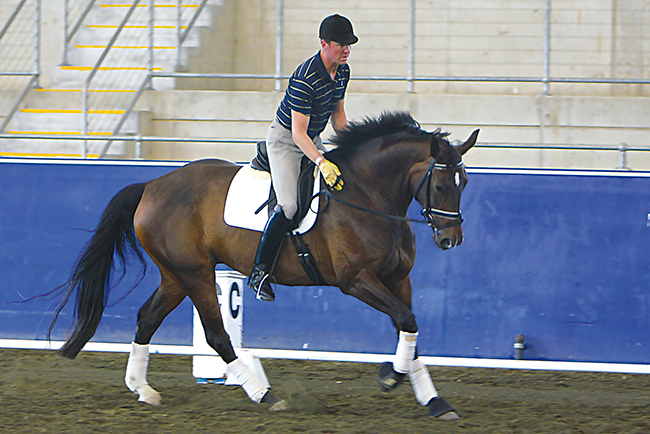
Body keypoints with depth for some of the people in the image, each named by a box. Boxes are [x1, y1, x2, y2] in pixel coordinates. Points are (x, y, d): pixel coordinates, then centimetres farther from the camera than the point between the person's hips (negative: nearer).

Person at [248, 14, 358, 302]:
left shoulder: (342, 72, -2)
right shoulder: (305, 78, -29)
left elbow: (337, 113, 15)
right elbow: (299, 133, -30)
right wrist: (322, 162, -41)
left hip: (313, 141, 8)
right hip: (285, 140, -8)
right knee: (289, 206, -22)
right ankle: (260, 271, -14)